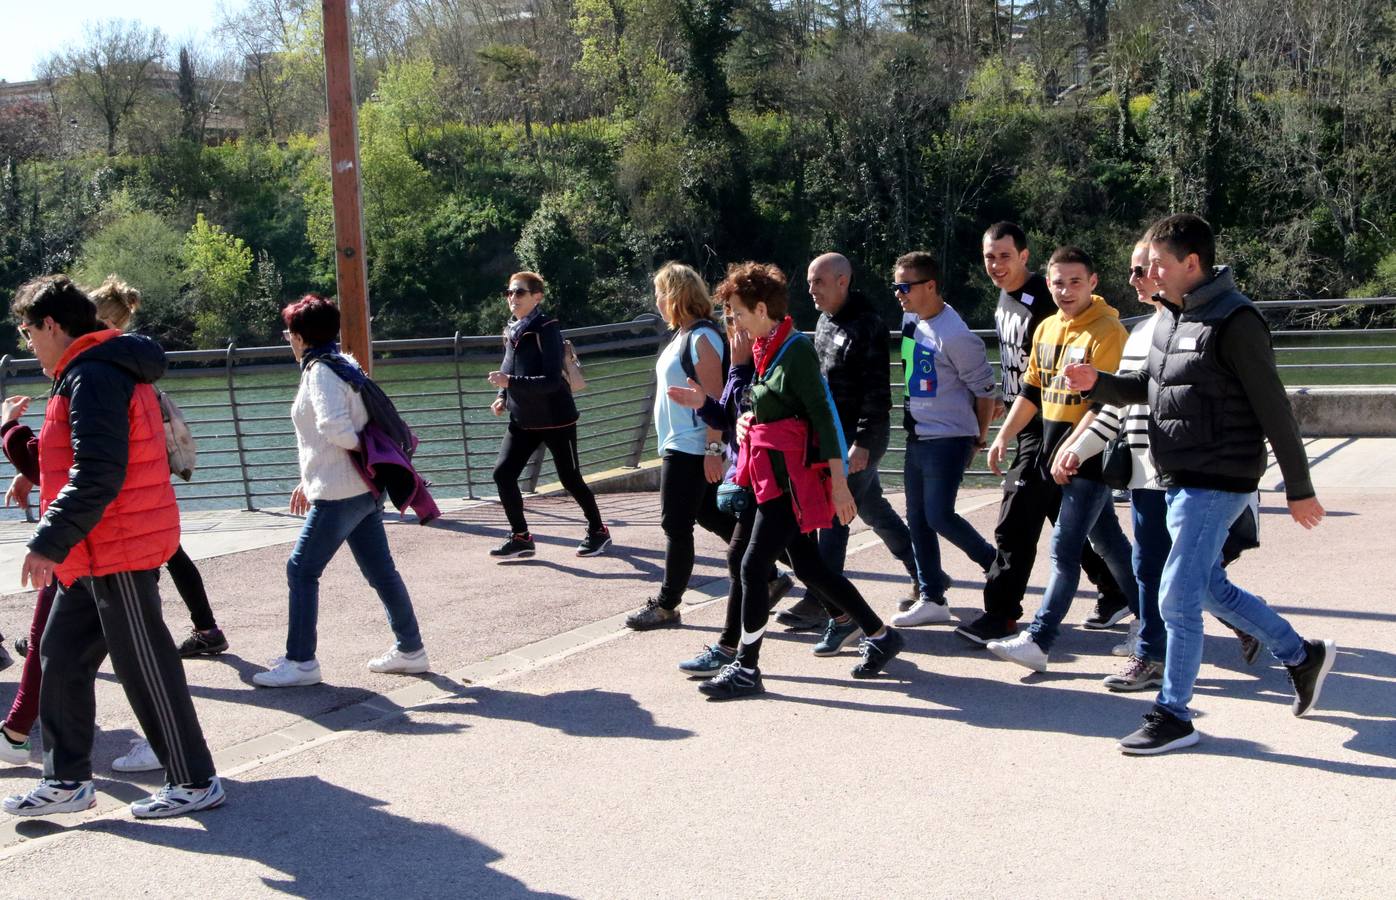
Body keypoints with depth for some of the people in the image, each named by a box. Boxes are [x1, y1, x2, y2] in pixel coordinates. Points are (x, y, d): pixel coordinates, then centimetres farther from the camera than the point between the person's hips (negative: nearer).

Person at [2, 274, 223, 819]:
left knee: (144, 667, -3)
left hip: (117, 551, -11)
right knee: (62, 657, 14)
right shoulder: (102, 370, 16)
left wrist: (49, 542, -24)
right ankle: (67, 781, 22)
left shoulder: (92, 377, -18)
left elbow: (98, 475, -26)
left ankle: (195, 782, 7)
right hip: (95, 553, 11)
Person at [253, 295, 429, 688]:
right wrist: (309, 481, 21)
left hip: (339, 494, -9)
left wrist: (360, 447, -11)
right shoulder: (342, 365, 14)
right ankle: (410, 651, 19)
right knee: (380, 570, 13)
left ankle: (300, 662, 5)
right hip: (364, 489, 9)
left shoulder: (320, 372, -13)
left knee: (301, 571, 0)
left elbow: (335, 427, -30)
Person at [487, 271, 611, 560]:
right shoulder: (513, 331, 6)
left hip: (555, 419, -7)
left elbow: (551, 381, -24)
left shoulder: (547, 329, -16)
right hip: (523, 420, 7)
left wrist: (510, 382, -30)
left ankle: (597, 531, 25)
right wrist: (503, 397, 1)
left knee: (570, 479, 4)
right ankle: (521, 537, 6)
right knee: (503, 473, -5)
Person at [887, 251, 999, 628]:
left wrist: (978, 439, -2)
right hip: (917, 437, 9)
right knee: (917, 519, 8)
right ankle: (931, 599, 16)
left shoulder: (954, 336, -20)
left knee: (939, 516, -10)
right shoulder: (911, 320, 6)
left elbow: (986, 391, -13)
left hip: (948, 439, -9)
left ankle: (994, 563, 14)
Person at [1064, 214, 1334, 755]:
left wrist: (1299, 488, -11)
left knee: (1178, 598, -6)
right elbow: (1147, 387, 20)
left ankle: (1173, 716, 7)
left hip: (1217, 483, -9)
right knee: (1211, 589, 18)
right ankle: (1302, 656, 36)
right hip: (1180, 480, 9)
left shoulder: (1233, 322, -17)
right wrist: (1096, 382, 1)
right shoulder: (1171, 317, 10)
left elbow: (1274, 409, -15)